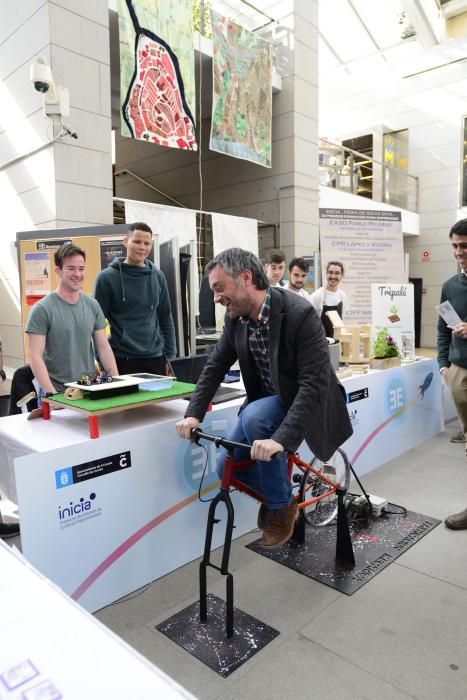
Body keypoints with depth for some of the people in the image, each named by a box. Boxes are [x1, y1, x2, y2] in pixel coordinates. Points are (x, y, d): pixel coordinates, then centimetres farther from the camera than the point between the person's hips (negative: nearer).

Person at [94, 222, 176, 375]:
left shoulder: (158, 277, 6)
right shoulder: (107, 277, -5)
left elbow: (166, 318, 11)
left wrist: (170, 355, 7)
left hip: (155, 359, 4)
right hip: (121, 360, -4)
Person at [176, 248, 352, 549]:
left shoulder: (300, 314, -29)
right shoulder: (236, 318, -8)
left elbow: (314, 384, -34)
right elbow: (215, 367, 0)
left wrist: (281, 439, -43)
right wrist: (194, 413, -14)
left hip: (305, 401, -6)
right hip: (268, 400, 6)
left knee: (254, 417, -33)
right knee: (228, 467, -7)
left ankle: (282, 504, -9)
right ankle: (276, 488, 24)